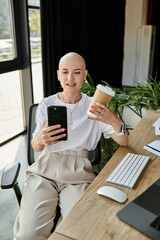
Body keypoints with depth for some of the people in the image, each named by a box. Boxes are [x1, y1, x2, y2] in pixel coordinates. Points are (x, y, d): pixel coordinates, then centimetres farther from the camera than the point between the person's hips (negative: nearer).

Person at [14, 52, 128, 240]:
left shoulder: (93, 107, 8)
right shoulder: (46, 104, 10)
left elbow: (123, 143, 4)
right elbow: (35, 147, 5)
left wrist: (116, 123, -19)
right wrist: (40, 140, -21)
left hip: (78, 170, 0)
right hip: (45, 168, 1)